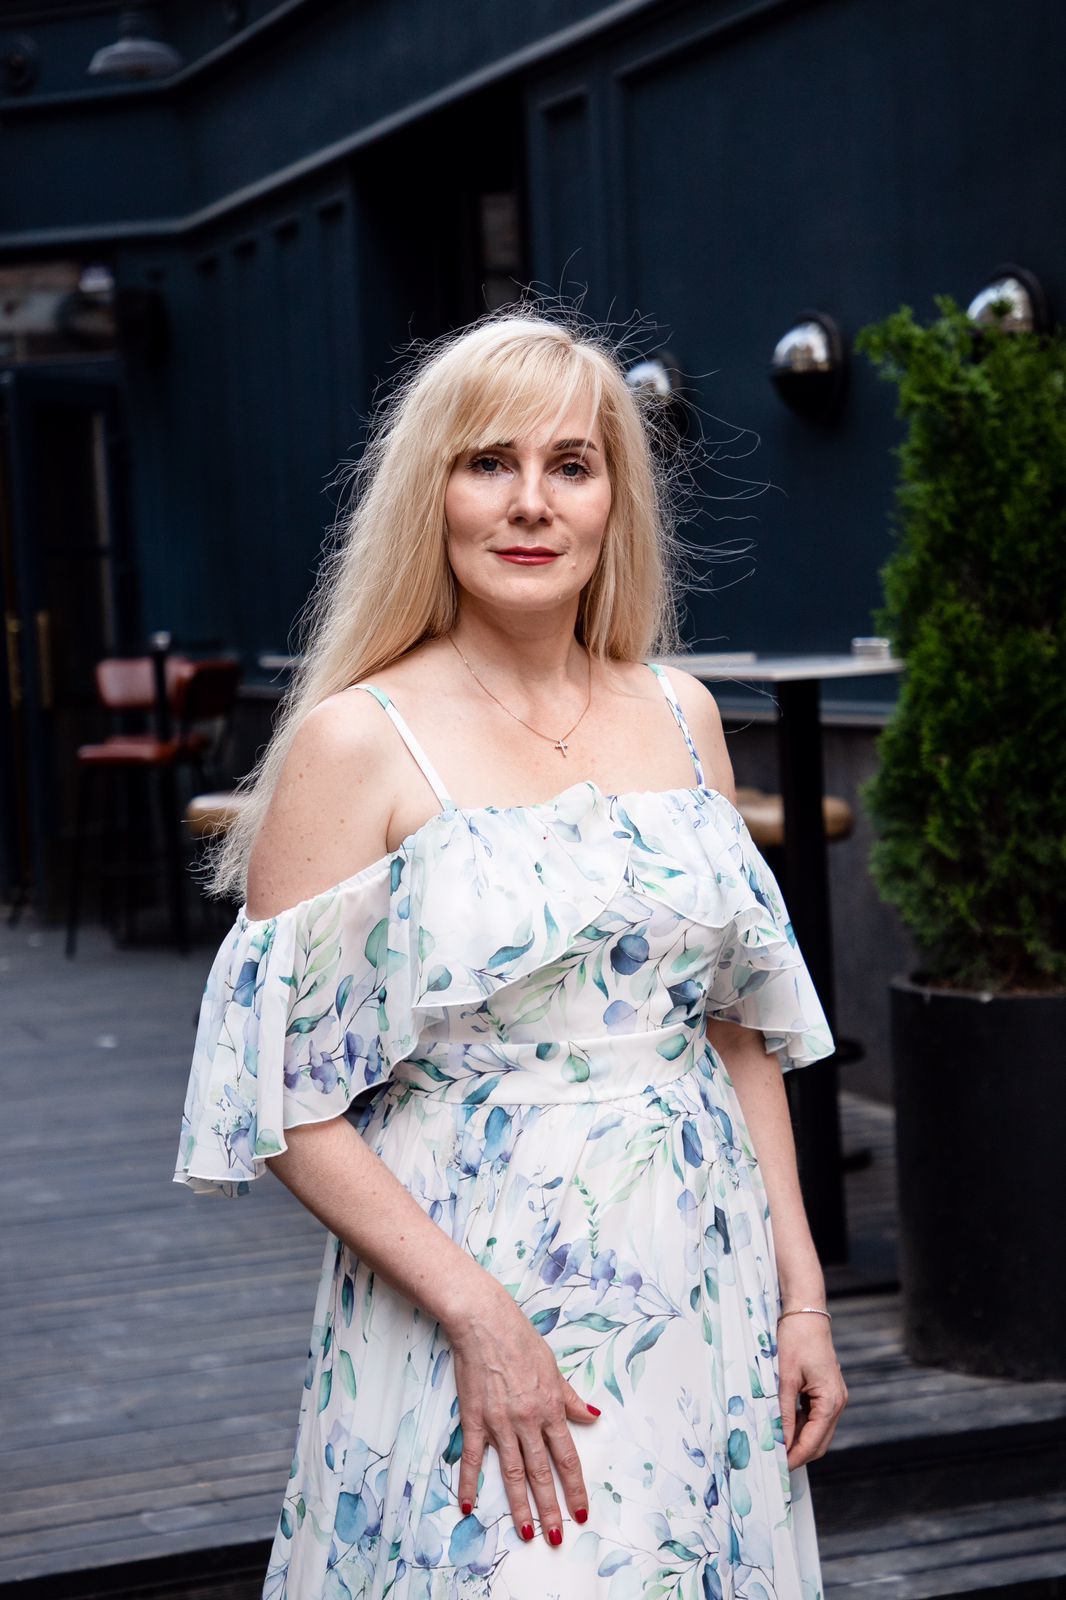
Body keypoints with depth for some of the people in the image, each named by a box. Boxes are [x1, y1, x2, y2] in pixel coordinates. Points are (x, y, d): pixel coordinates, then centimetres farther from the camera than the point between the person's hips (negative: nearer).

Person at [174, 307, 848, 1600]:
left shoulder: (681, 717, 6)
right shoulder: (360, 742, -8)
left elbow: (745, 1028, 12)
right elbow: (287, 1100, -11)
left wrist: (801, 1293, 6)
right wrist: (479, 1312, -18)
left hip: (703, 1302, 5)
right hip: (468, 1315, -4)